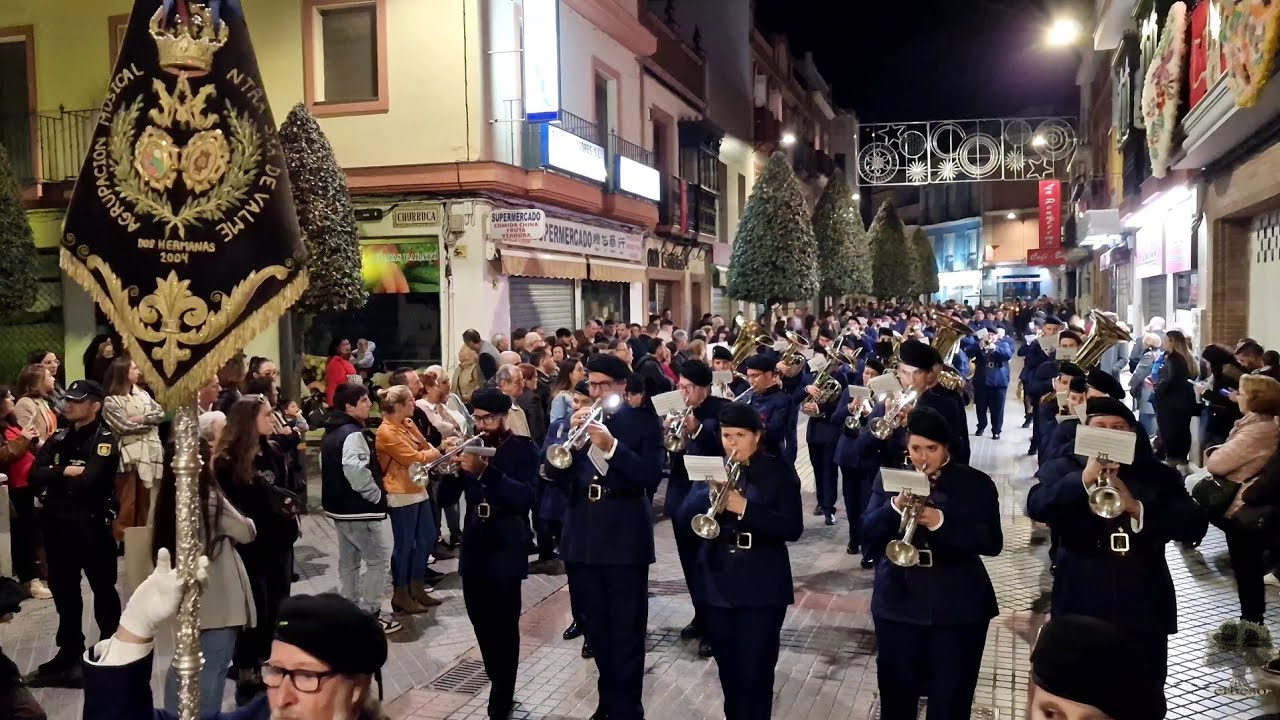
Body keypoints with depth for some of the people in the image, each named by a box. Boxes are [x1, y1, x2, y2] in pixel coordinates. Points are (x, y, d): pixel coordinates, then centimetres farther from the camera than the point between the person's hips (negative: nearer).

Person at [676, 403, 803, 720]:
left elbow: (793, 528, -13)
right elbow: (683, 519, -3)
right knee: (728, 672, 14)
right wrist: (710, 495, -21)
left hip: (761, 587, -3)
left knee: (755, 674, -2)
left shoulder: (779, 472, -4)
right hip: (717, 584, 4)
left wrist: (745, 509, -24)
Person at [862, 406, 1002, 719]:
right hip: (898, 603, 2)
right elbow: (868, 530, -4)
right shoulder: (888, 478, 3)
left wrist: (940, 522, -24)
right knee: (896, 695, 12)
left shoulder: (976, 483, -2)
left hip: (957, 606, -1)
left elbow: (992, 543, -10)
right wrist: (896, 506, -22)